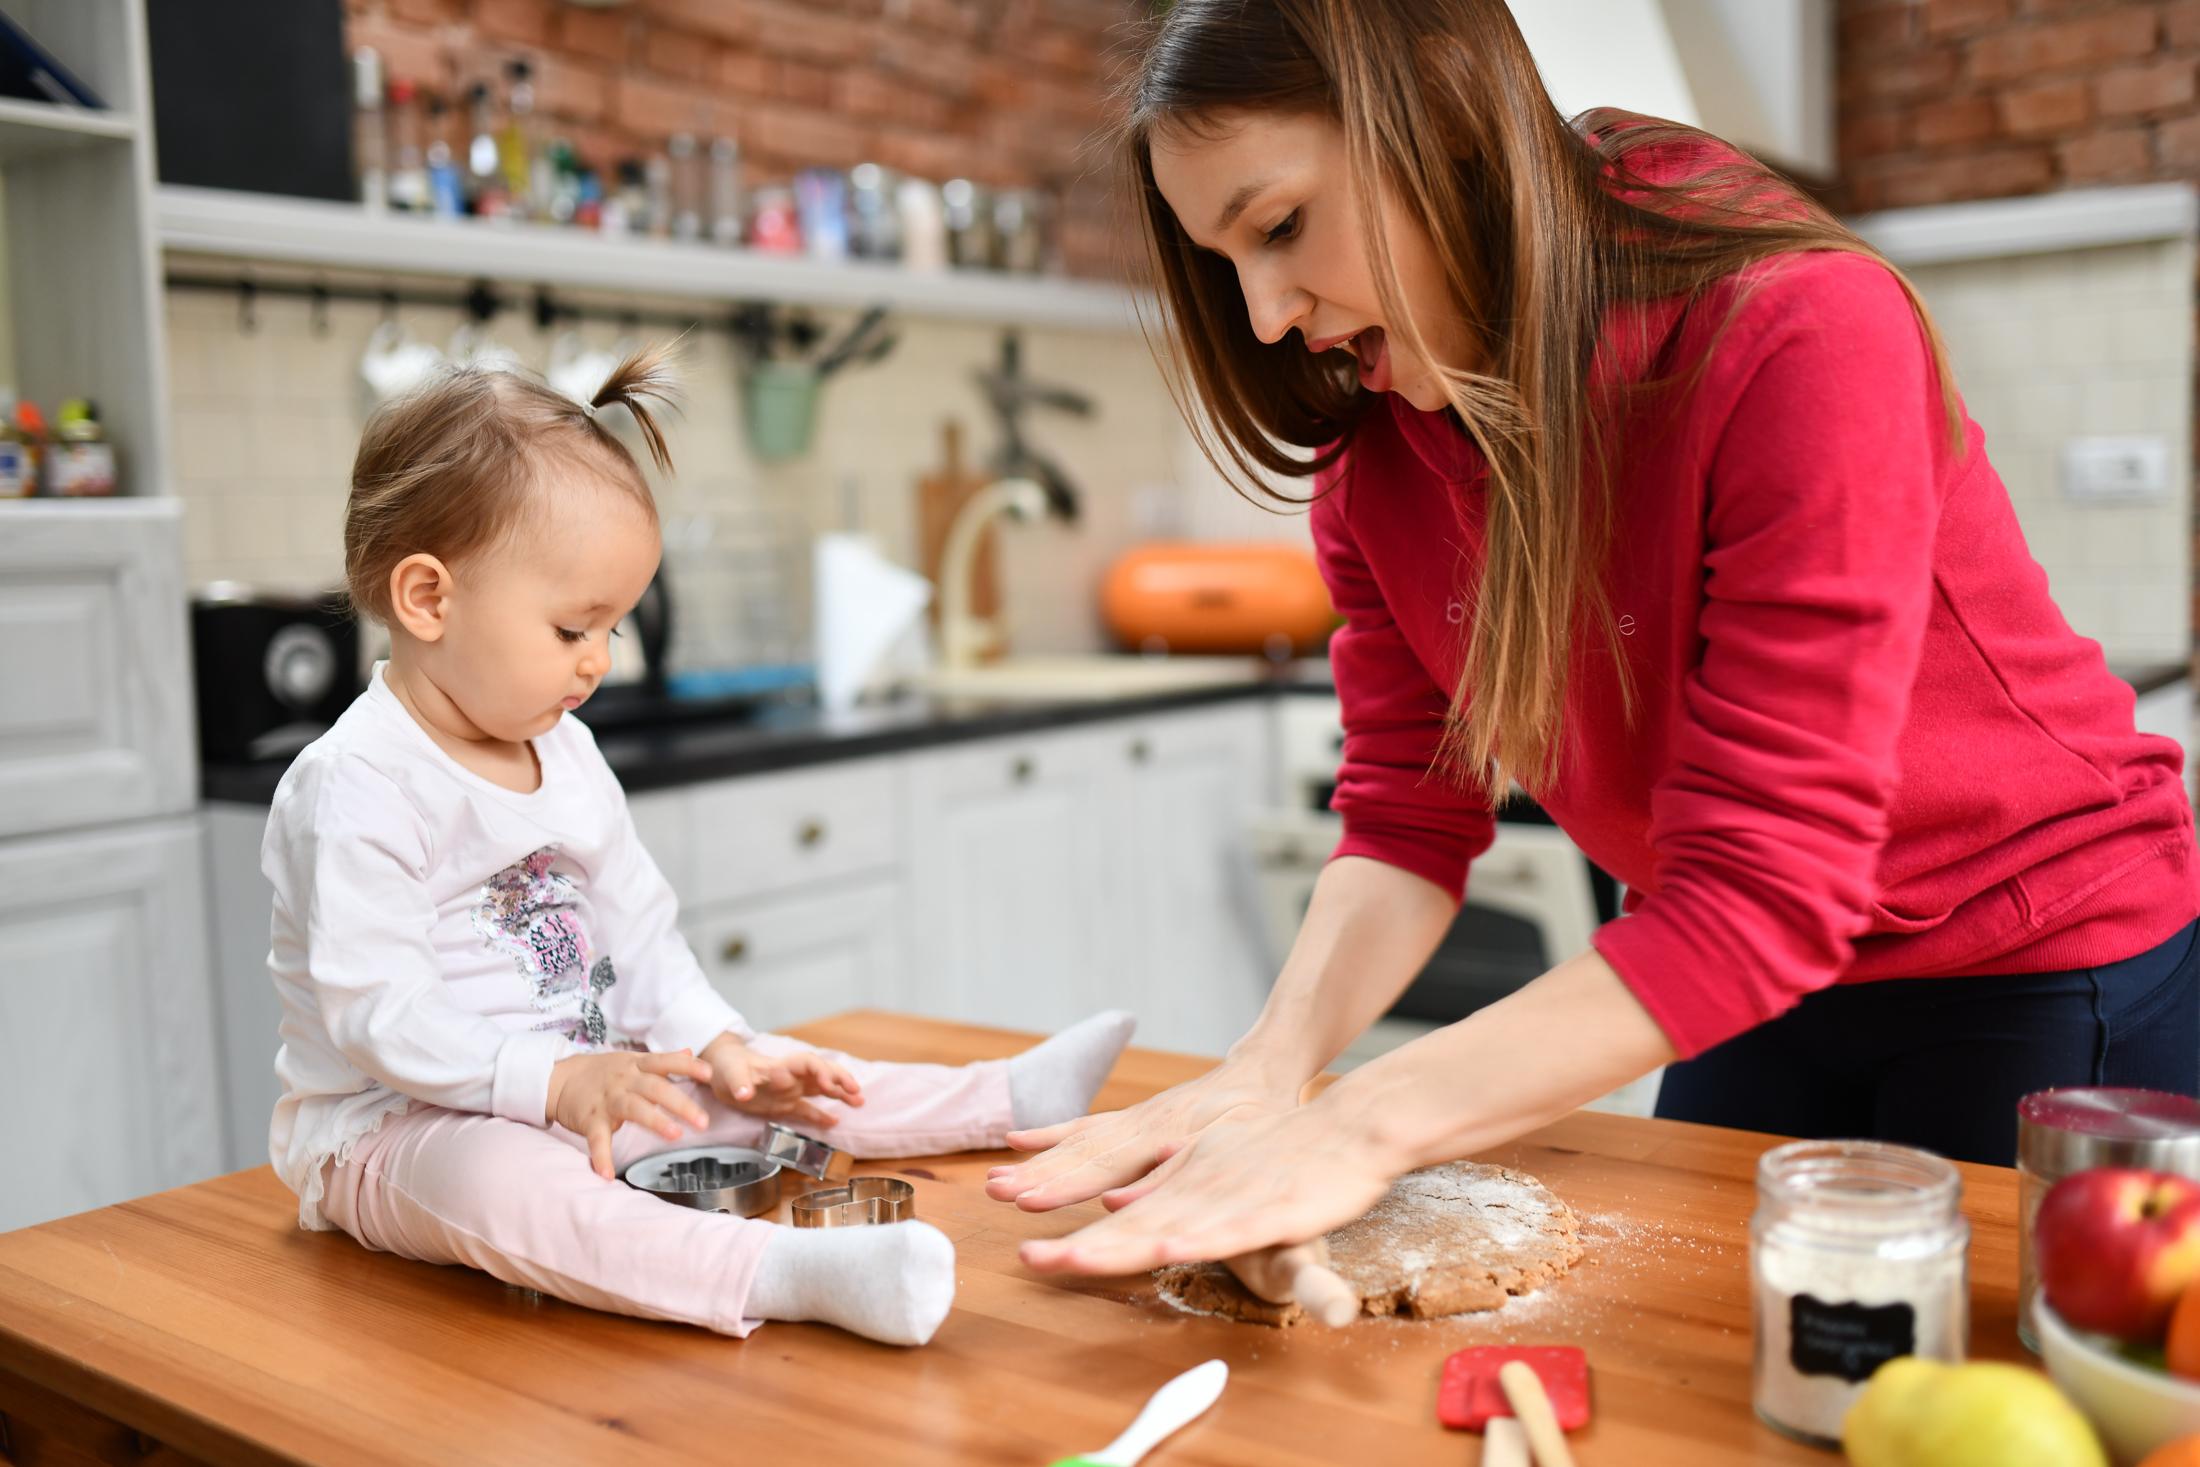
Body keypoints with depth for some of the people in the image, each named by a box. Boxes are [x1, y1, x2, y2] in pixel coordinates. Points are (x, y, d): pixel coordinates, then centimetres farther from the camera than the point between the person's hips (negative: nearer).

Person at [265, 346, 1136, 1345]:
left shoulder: (566, 755, 9)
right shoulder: (357, 785, -19)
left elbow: (637, 933, 14)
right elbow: (373, 1009, -24)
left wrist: (715, 1045, -1)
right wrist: (554, 1080, -34)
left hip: (581, 1088, 9)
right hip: (398, 1130, -8)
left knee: (752, 1083, 5)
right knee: (497, 1180, -40)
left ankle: (1003, 1097, 20)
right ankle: (790, 1274, -59)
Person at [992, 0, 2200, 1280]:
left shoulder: (1803, 334, -29)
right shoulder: (1371, 450, -9)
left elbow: (1761, 892, -32)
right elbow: (1410, 816, -7)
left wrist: (1366, 1128, -37)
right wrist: (1271, 1069, -25)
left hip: (2047, 983, -5)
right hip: (1751, 1000, 5)